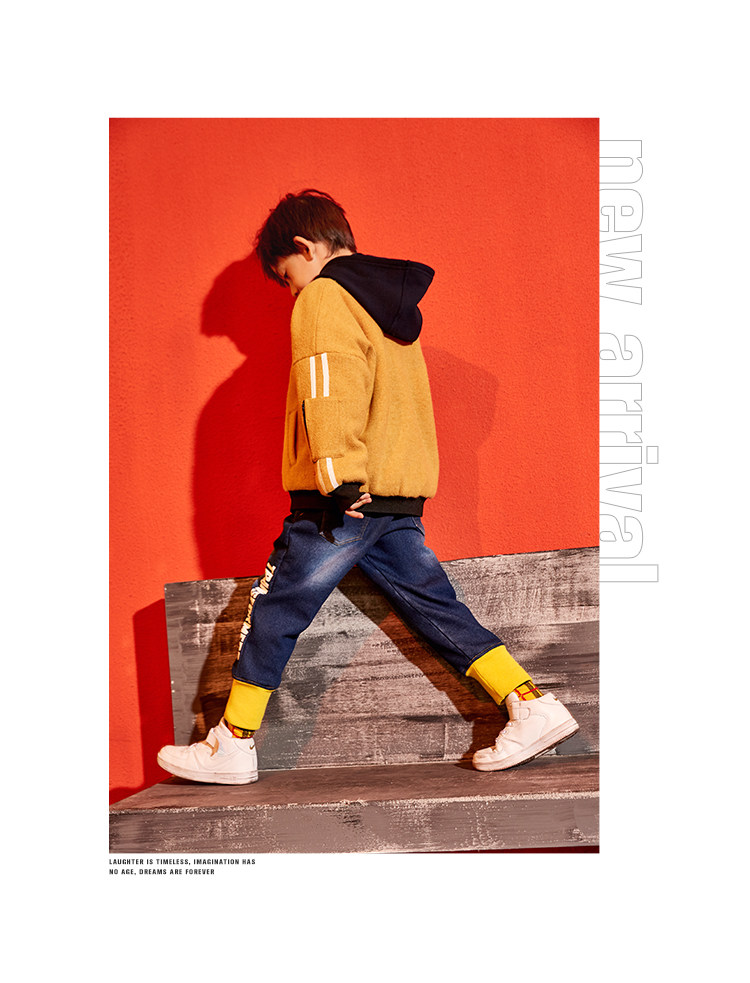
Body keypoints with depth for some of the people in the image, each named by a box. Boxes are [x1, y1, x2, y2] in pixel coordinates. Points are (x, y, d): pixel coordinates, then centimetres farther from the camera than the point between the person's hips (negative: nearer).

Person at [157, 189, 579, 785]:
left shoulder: (324, 297, -5)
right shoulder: (391, 300, 22)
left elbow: (330, 387, -19)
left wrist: (339, 474, -27)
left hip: (344, 499, -8)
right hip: (402, 497, 8)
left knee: (274, 615, 1)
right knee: (437, 608, 8)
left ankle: (232, 747, 8)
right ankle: (533, 706, 0)